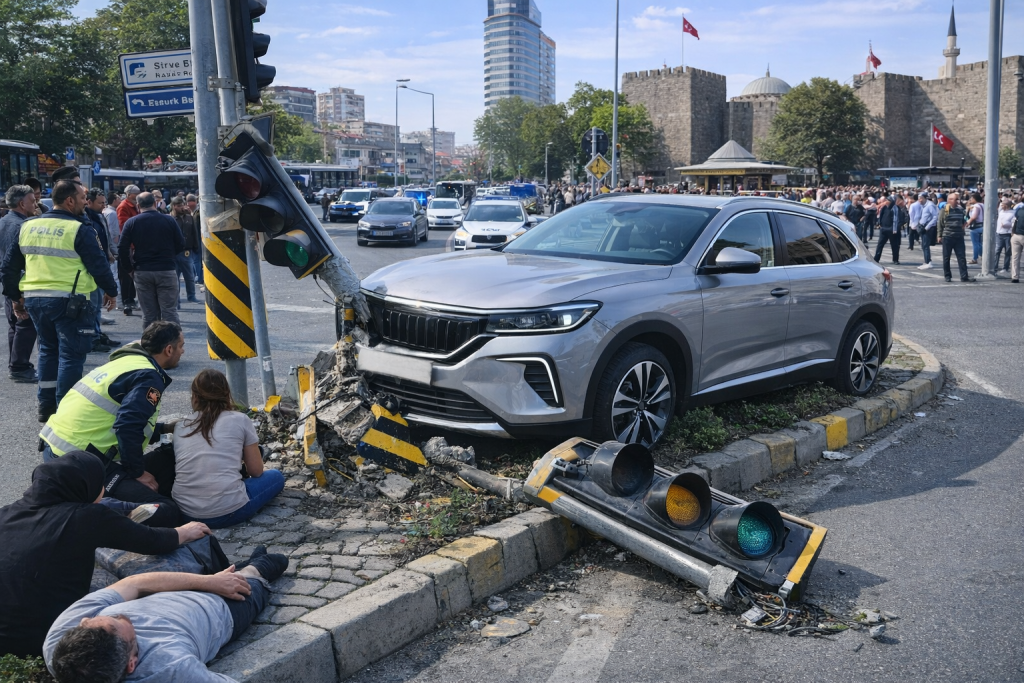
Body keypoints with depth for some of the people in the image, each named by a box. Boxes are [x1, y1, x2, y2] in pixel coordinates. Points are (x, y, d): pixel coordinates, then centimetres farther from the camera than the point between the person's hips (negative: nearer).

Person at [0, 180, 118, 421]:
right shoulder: (79, 229, -11)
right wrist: (111, 291, 5)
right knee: (71, 354, 1)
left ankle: (46, 406, 24)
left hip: (34, 298, 7)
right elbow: (98, 265, -10)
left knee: (48, 349, 21)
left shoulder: (28, 226, 10)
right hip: (67, 301, -7)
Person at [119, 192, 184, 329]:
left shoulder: (131, 223, 0)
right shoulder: (169, 220, -2)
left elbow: (123, 248, -5)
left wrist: (129, 269, 6)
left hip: (142, 272, 1)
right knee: (169, 312, 1)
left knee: (149, 314, 7)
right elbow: (180, 245, 1)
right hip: (167, 270, -1)